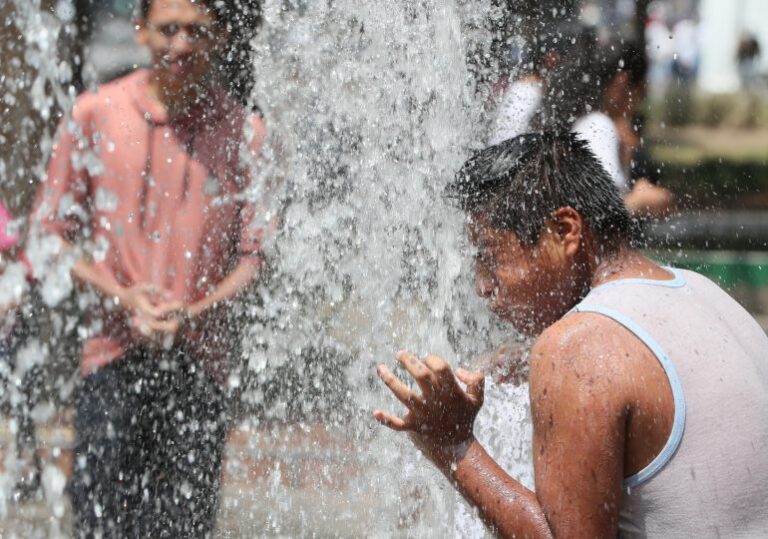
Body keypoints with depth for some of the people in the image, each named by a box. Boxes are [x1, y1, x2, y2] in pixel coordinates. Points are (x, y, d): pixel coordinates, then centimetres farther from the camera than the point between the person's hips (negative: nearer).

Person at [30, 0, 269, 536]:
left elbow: (255, 254, 3)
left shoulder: (245, 133, 2)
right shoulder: (95, 114, 2)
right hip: (114, 354, 0)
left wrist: (193, 313, -15)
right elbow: (52, 231, 5)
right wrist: (123, 296, -10)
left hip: (200, 357, 1)